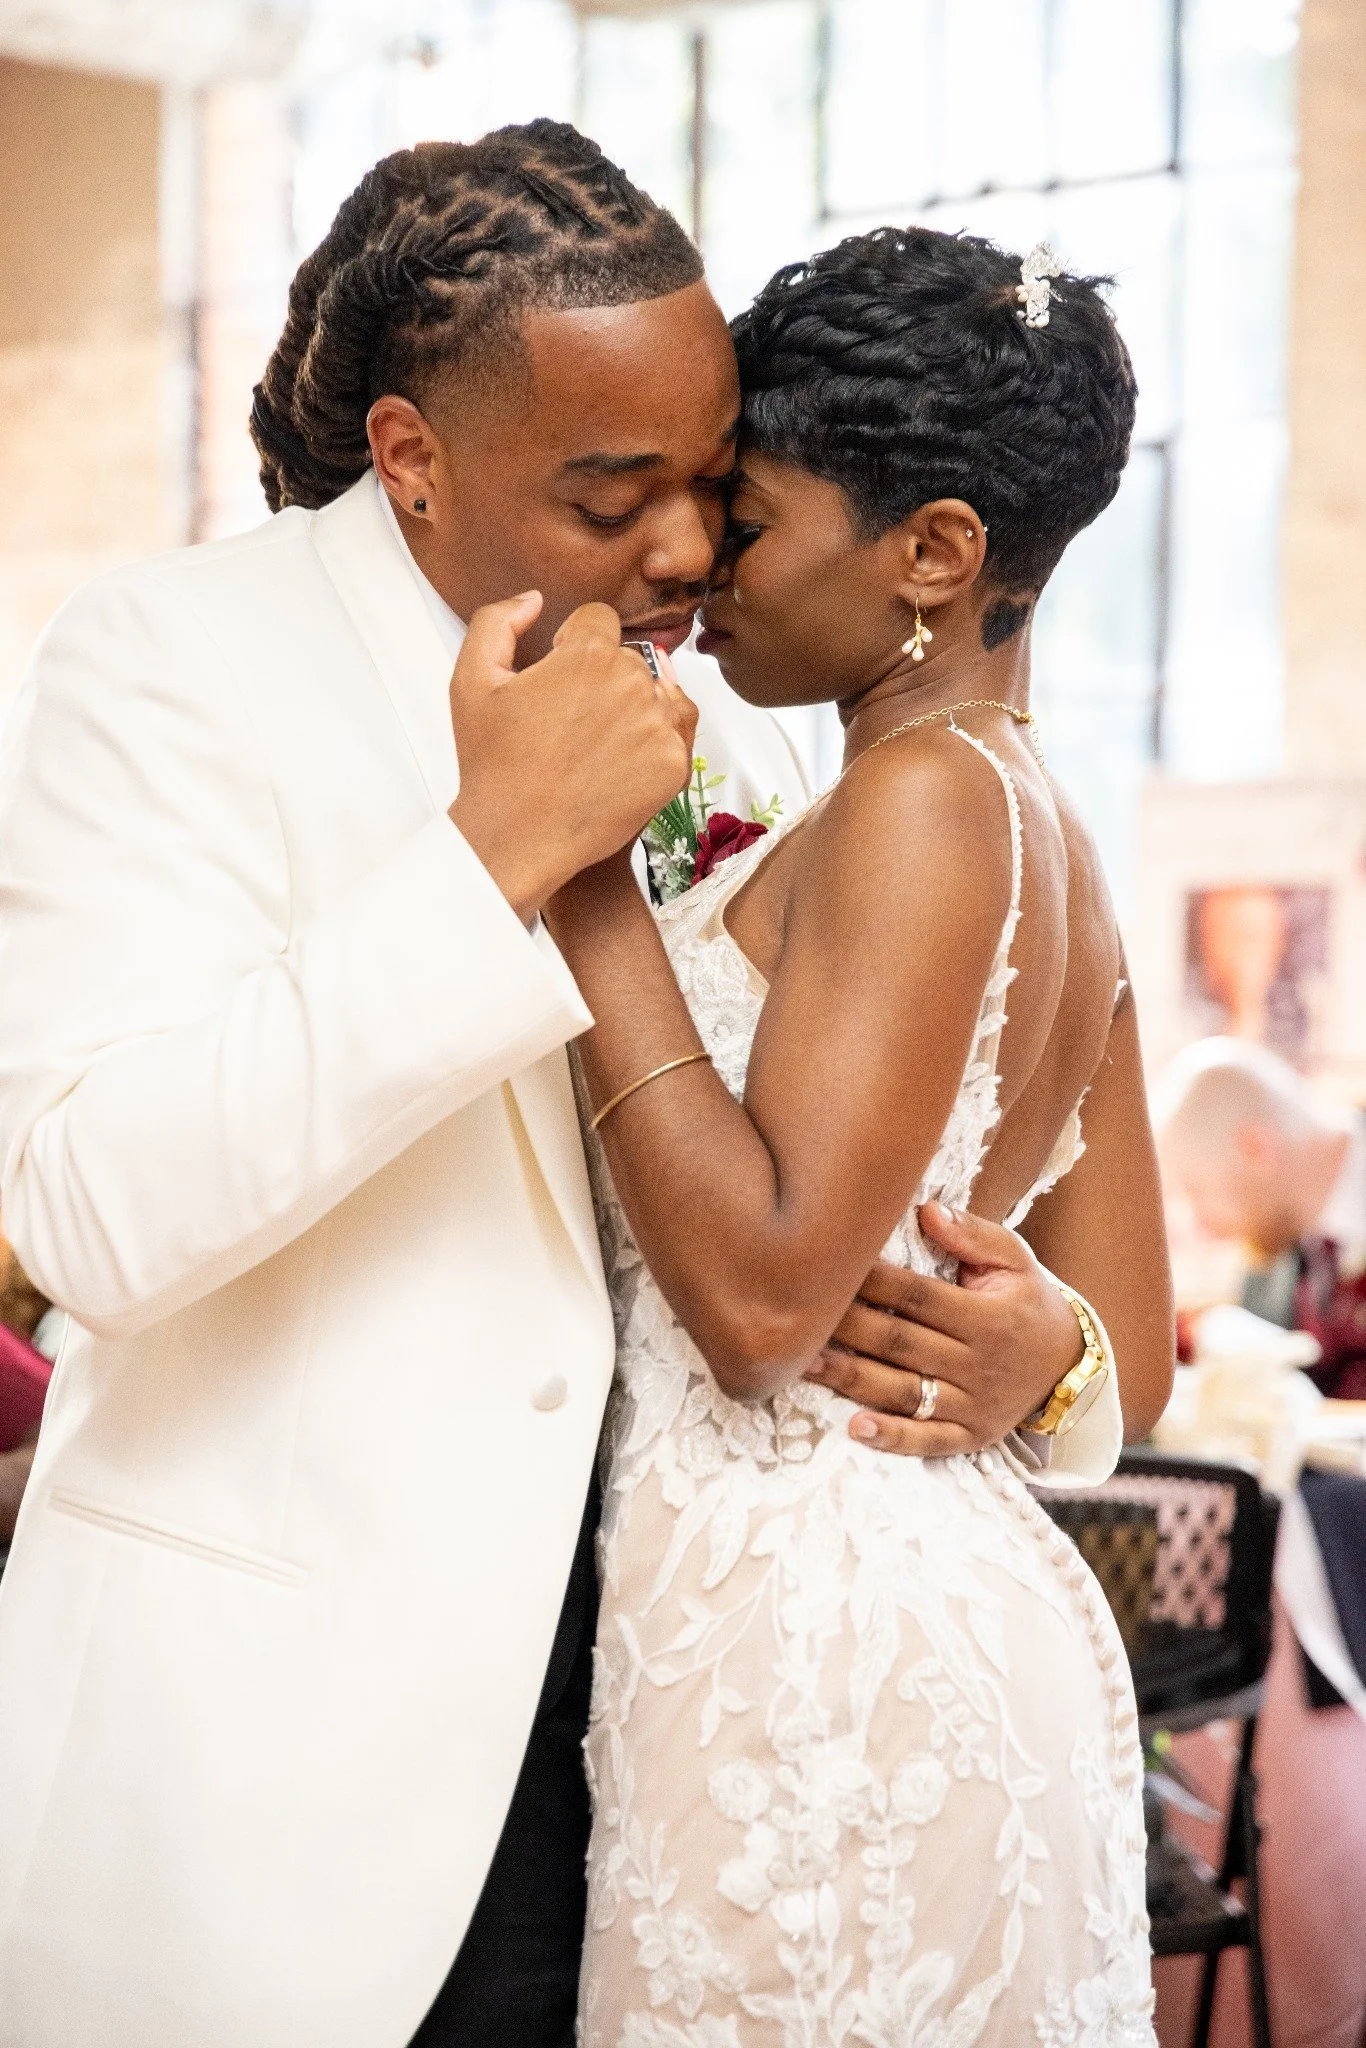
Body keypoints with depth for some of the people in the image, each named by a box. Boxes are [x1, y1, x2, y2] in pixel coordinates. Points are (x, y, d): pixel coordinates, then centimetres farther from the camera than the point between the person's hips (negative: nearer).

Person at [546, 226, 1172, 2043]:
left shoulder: (923, 800, -15)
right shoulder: (1053, 845, 13)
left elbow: (767, 1295, -21)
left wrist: (578, 867, -18)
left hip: (815, 1652, -10)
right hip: (973, 1607, 10)